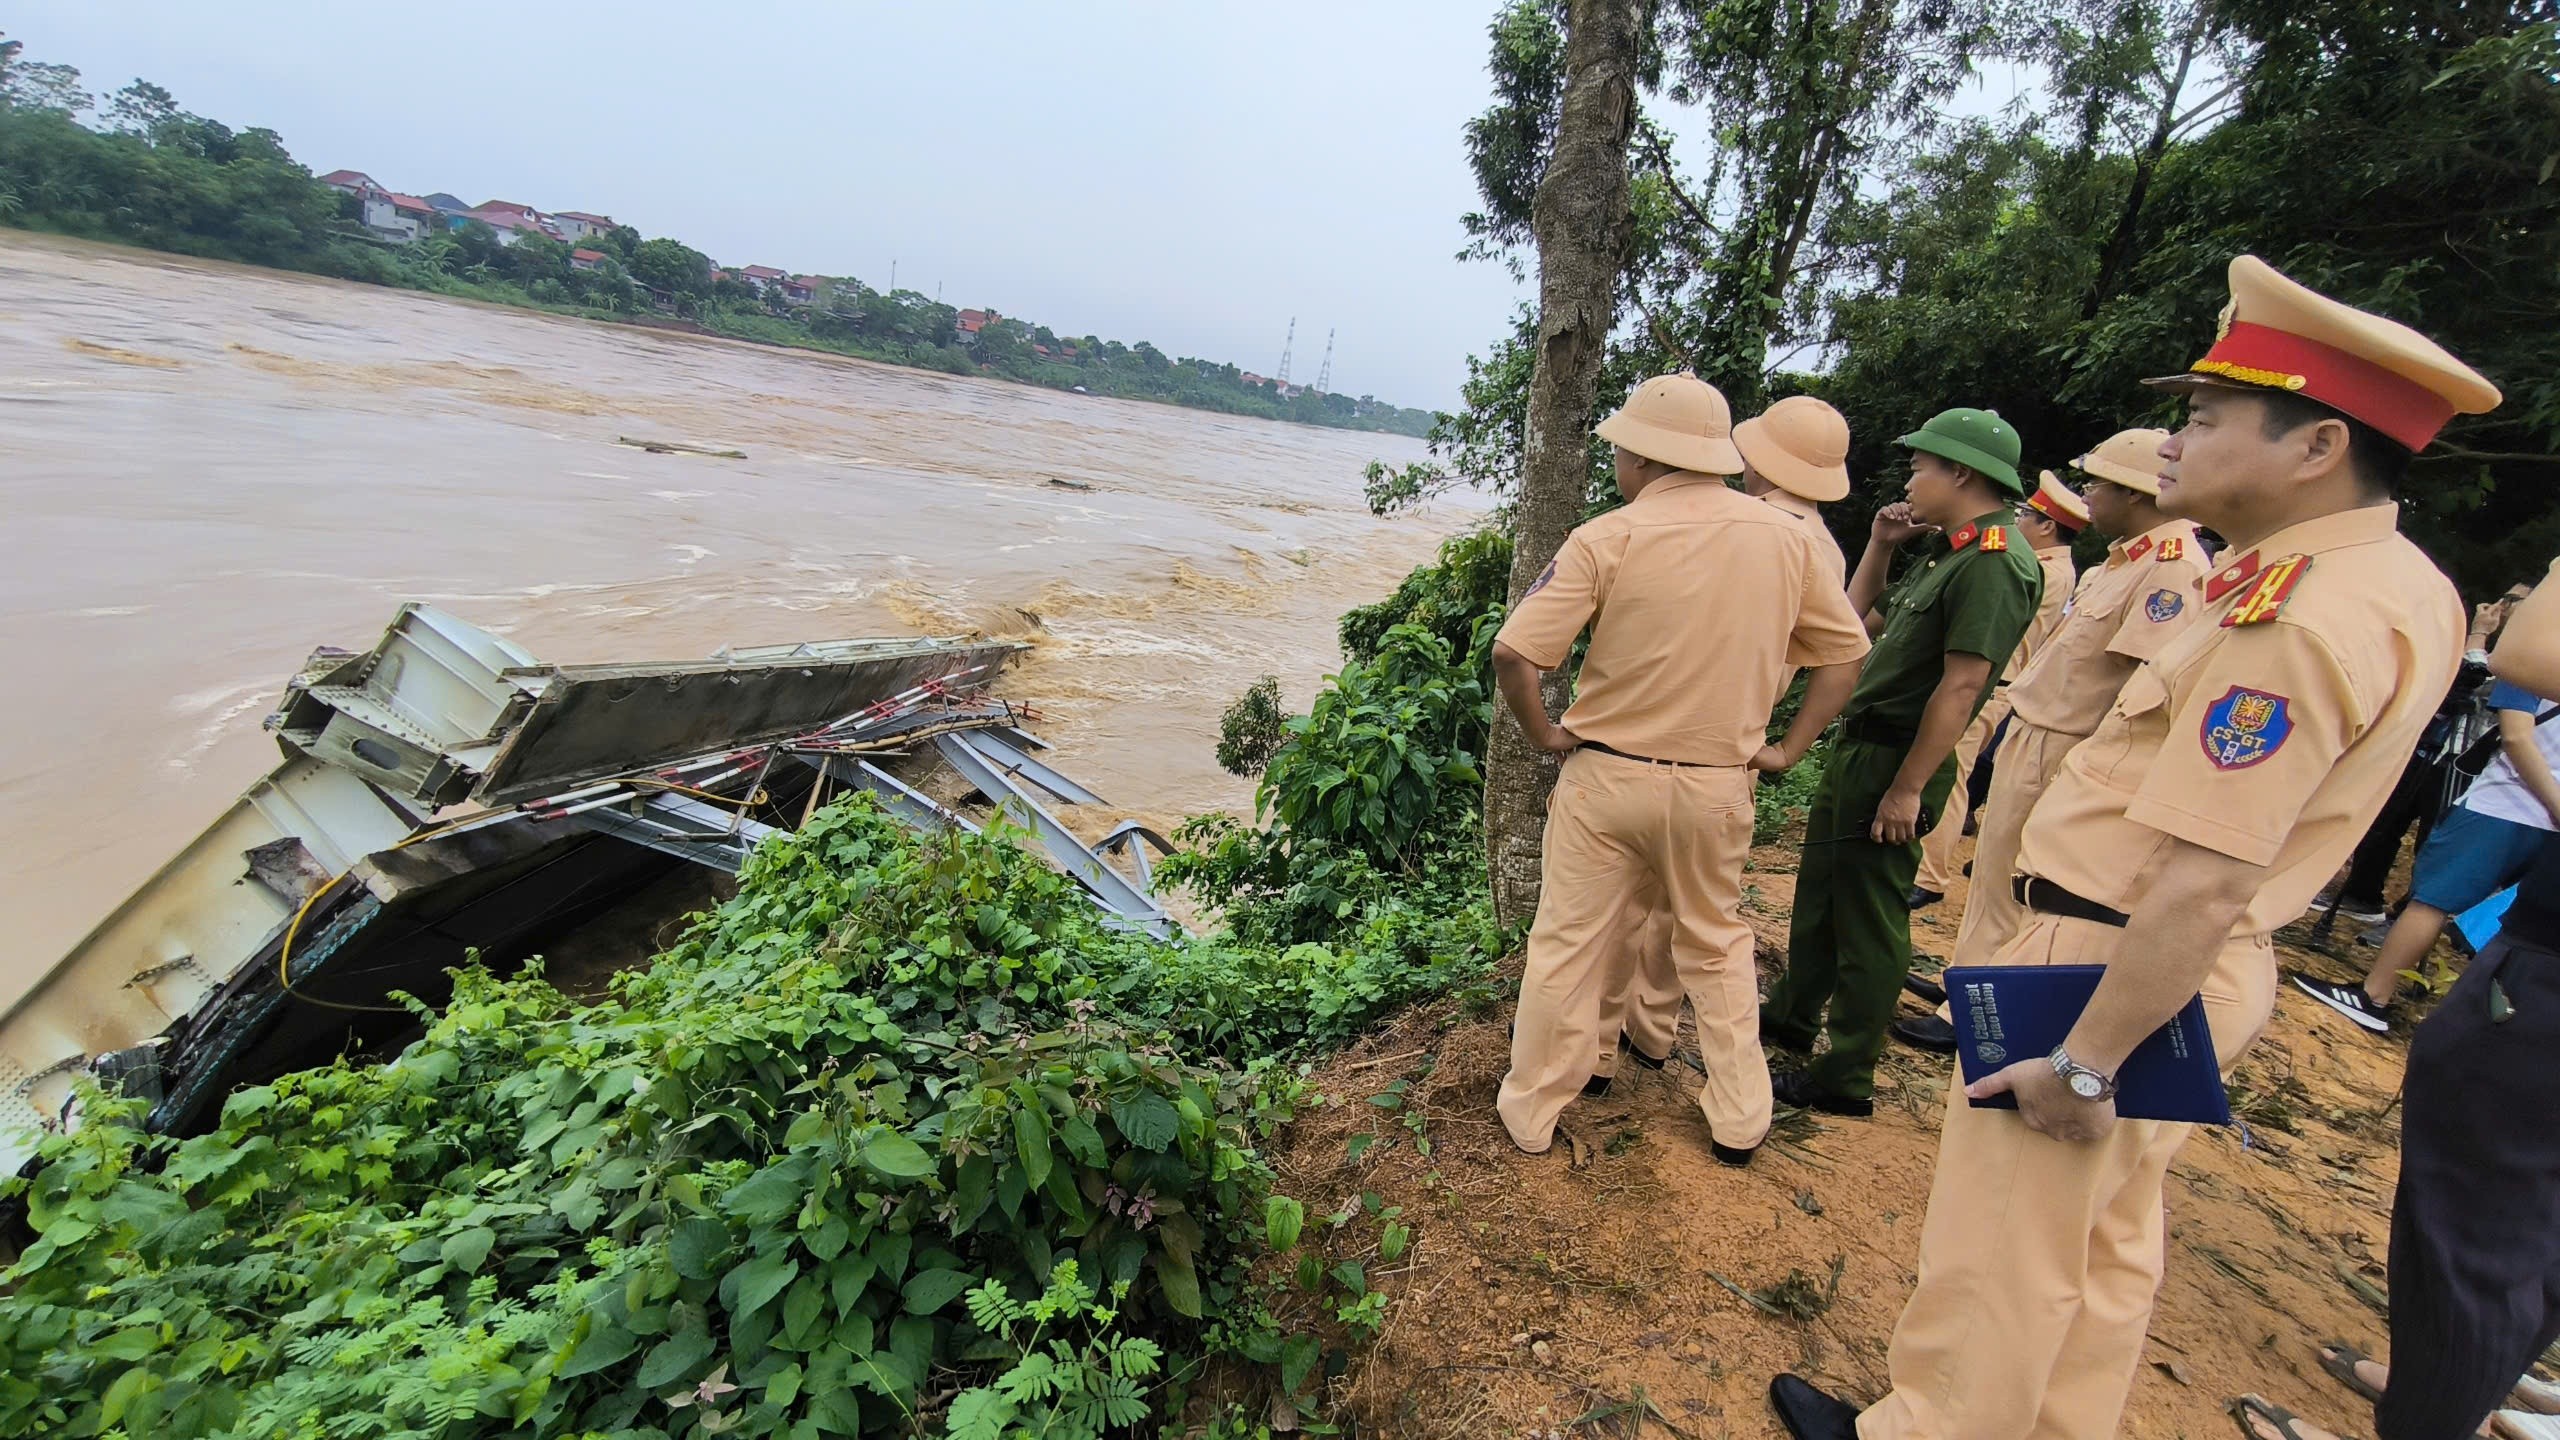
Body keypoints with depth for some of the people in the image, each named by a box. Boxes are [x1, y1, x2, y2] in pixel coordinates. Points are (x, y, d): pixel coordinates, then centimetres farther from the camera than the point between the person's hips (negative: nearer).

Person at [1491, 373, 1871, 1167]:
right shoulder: (1786, 537, 0)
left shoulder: (1609, 538, -13)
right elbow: (1847, 650, 9)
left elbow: (1513, 654, -18)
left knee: (1566, 949, 10)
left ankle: (1531, 1114, 25)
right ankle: (1739, 1120, 33)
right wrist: (1787, 747, 10)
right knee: (1717, 945, 23)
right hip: (1719, 784, 4)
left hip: (1606, 775, -3)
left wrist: (1545, 734, -4)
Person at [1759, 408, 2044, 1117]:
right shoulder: (1949, 552, 14)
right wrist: (1879, 546, 12)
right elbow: (1865, 621, 21)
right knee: (1820, 891, 22)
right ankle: (1793, 1014, 40)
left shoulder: (1995, 561, -18)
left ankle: (1845, 1079, 13)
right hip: (1858, 746, 10)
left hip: (1894, 760, -10)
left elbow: (1962, 685, -24)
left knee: (1868, 921, 0)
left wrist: (1908, 788, -25)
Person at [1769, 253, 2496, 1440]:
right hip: (2198, 977, 10)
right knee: (2107, 1240, 23)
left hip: (2117, 971, -10)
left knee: (2001, 1249, 7)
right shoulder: (2403, 585, 6)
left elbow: (2203, 889, -27)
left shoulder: (2295, 621, -25)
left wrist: (2085, 1064, -23)